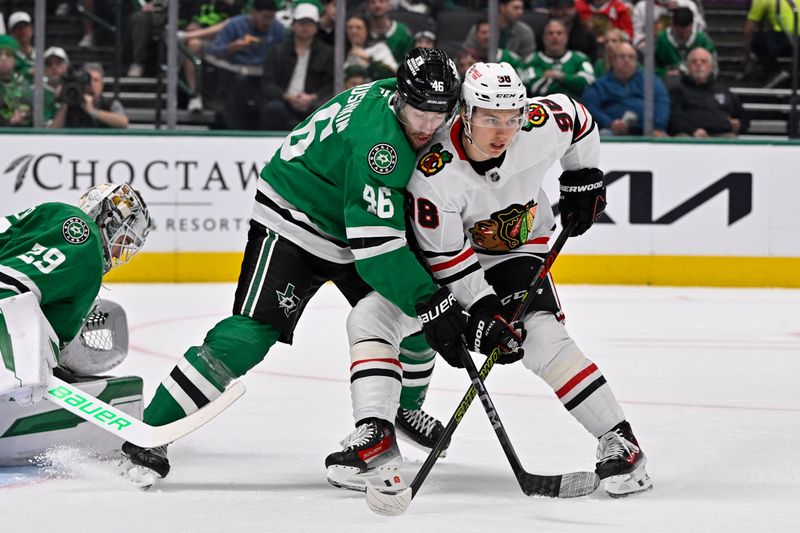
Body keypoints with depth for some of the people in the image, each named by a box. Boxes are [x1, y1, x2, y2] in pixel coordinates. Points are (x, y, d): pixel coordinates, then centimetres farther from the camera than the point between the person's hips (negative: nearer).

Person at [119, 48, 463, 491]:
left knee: (415, 314, 8)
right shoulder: (376, 137, -34)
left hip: (351, 223, 9)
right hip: (292, 222, -9)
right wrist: (429, 300, -38)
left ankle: (404, 408, 36)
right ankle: (151, 434, -18)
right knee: (250, 333, -20)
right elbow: (378, 245, -37)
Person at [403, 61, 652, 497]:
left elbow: (578, 120, -1)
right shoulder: (433, 174, -34)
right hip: (454, 251, 1)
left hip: (516, 250, -1)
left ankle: (619, 441, -19)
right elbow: (445, 254, -24)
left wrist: (583, 179, 5)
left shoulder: (541, 127, -26)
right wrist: (481, 307, -28)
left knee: (543, 339, -18)